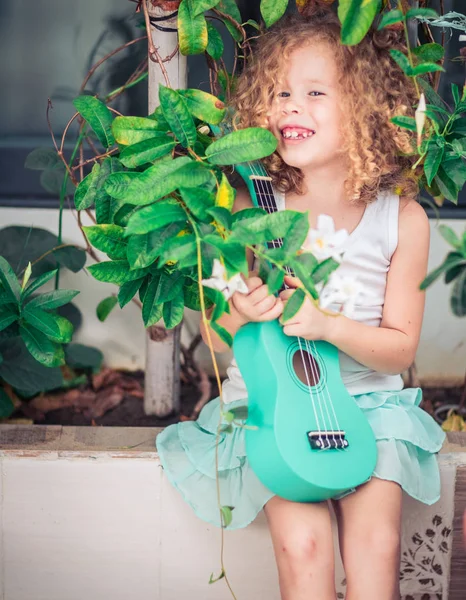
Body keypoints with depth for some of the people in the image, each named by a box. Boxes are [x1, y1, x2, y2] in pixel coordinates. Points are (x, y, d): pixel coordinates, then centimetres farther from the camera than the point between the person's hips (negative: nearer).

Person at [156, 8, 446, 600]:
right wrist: (242, 314, -23)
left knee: (376, 542, -20)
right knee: (302, 543, -21)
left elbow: (400, 348, -3)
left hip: (366, 401, 1)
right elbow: (217, 337, 1)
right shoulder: (251, 210, -6)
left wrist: (330, 325, -22)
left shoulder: (402, 218, -5)